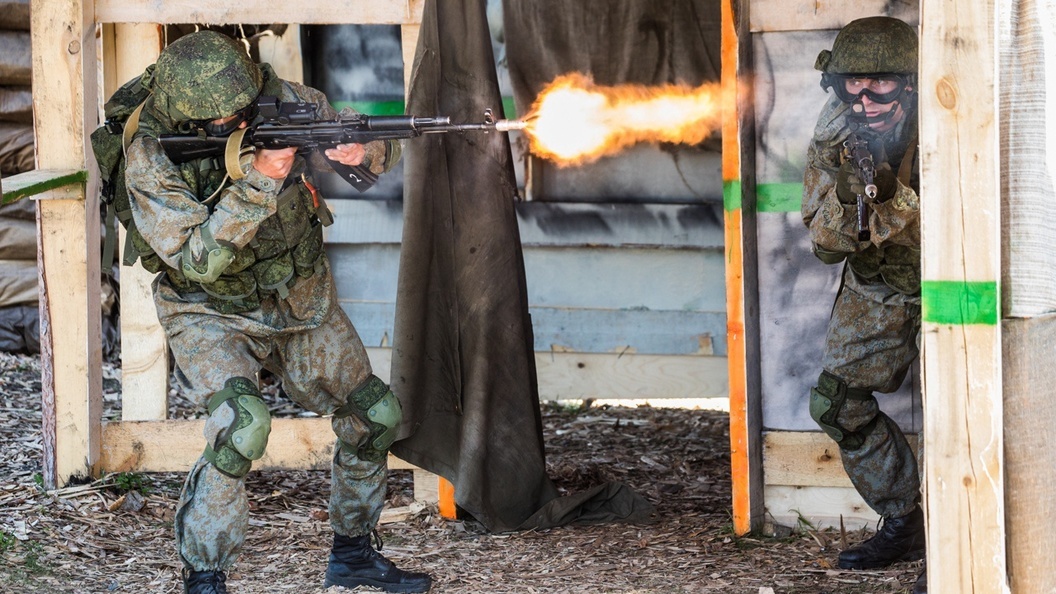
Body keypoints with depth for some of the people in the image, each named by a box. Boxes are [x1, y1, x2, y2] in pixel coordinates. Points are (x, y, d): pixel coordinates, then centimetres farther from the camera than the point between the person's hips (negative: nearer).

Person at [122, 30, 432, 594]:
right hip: (212, 315, -5)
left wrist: (362, 150, -31)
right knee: (244, 424, -30)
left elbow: (384, 149, -6)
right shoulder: (150, 161, -26)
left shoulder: (281, 100, -17)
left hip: (301, 300, 5)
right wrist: (257, 181, -41)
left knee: (376, 418, 7)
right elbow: (199, 258, -33)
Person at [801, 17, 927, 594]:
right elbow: (826, 243, -12)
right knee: (838, 402, 2)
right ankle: (904, 524, 17)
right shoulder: (833, 138, -12)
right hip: (874, 290, 5)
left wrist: (893, 195, -44)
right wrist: (847, 190, -32)